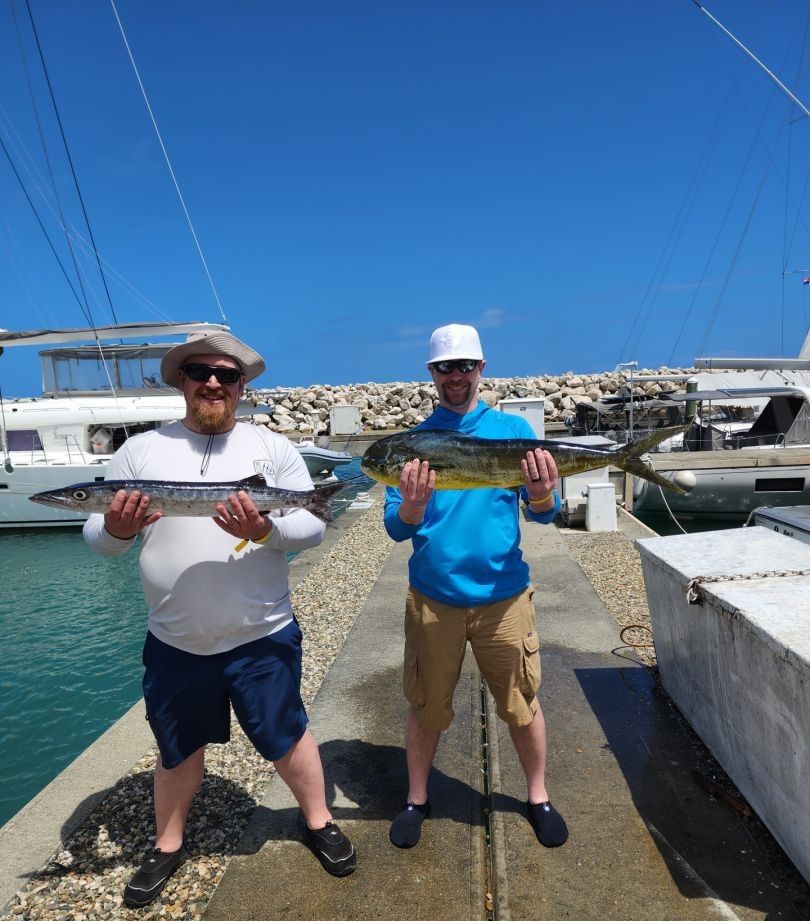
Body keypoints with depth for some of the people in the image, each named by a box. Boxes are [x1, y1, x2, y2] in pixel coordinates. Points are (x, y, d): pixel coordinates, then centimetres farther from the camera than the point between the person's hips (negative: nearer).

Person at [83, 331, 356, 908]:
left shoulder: (273, 447, -4)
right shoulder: (140, 451, -1)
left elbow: (313, 526, -7)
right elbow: (96, 537, 0)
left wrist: (267, 530, -26)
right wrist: (115, 530, -23)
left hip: (263, 638, -1)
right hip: (174, 643, 2)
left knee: (285, 738, 16)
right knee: (177, 748, 22)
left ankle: (319, 822, 43)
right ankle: (169, 845, 48)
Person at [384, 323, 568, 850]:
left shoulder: (513, 429, 0)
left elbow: (544, 514, -2)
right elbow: (396, 529, -5)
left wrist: (542, 496, -26)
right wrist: (412, 505, -27)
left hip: (504, 594, 0)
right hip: (432, 598, 0)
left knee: (522, 705, 13)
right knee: (427, 708, 13)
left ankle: (538, 797, 40)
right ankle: (417, 800, 38)